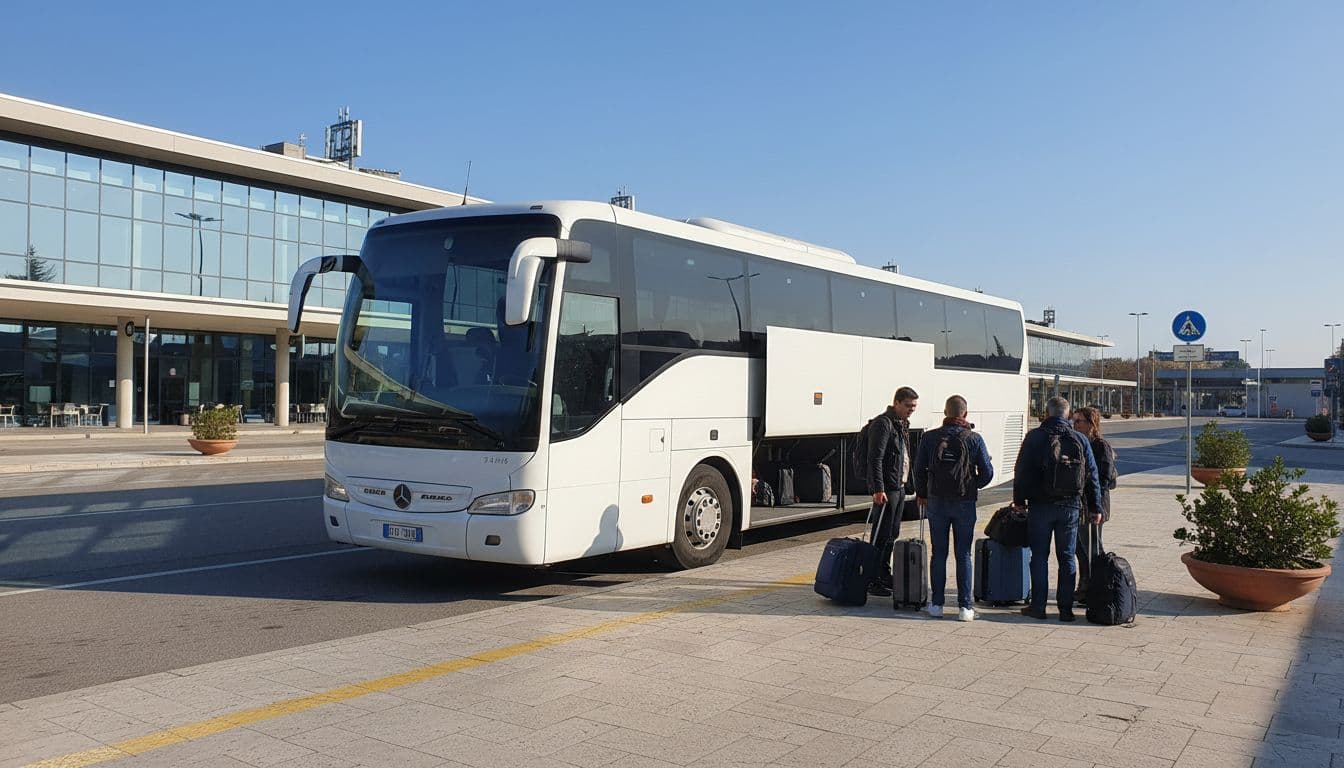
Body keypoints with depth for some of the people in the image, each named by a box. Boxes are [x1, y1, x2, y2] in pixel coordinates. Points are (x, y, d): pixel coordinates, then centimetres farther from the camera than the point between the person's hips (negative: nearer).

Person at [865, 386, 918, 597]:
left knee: (892, 534, 14)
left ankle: (885, 575, 23)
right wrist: (878, 489, -24)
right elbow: (875, 459, -19)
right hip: (886, 489, -10)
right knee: (881, 535, -7)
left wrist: (904, 484, 20)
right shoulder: (883, 424, -13)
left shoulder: (902, 424, 17)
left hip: (899, 487, 10)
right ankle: (872, 581, -3)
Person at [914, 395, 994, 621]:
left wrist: (921, 493, 17)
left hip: (937, 502, 1)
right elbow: (987, 473, -5)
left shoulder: (929, 437, -2)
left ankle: (936, 604, 12)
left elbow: (919, 469, 2)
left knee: (938, 554, 10)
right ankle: (965, 606, 6)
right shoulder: (974, 439, -5)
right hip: (965, 502, -1)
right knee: (963, 555, 6)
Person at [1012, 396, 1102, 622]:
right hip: (1071, 507, 2)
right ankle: (1065, 608, 10)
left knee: (1039, 557, 5)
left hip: (1040, 506, -2)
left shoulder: (1034, 437, -5)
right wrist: (1096, 507, 13)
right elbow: (1092, 477, 6)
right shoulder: (1080, 440, 3)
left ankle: (1038, 607, 7)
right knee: (1067, 558, 9)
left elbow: (1022, 471, -4)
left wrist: (1019, 500, 7)